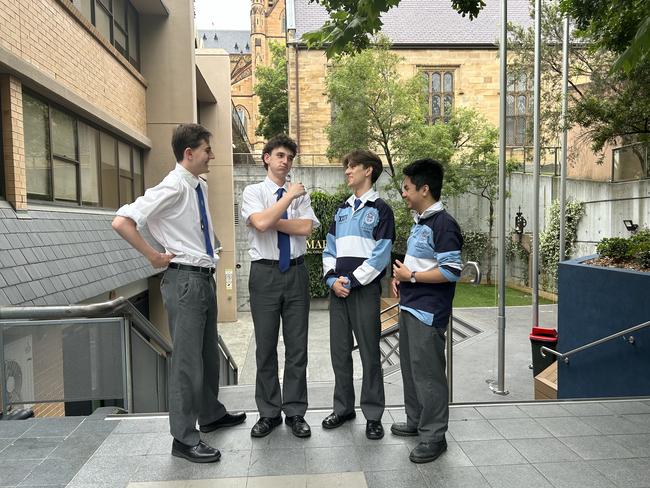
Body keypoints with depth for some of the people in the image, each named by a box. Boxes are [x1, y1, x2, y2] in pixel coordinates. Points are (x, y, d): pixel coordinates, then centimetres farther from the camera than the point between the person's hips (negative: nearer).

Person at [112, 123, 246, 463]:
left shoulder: (200, 186, 9)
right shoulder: (172, 187, -17)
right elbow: (122, 222, -25)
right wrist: (154, 257, -17)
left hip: (205, 277, 9)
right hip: (185, 279, -9)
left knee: (209, 353, 21)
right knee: (187, 359, -1)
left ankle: (211, 414, 39)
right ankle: (184, 438, 14)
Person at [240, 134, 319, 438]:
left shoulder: (301, 194, 8)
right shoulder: (253, 192, 2)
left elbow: (306, 227, -8)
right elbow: (261, 223, -18)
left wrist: (272, 220, -10)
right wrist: (289, 197, -11)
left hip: (296, 273, 2)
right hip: (265, 273, -2)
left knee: (297, 346, 6)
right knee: (266, 347, 7)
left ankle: (295, 413, 20)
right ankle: (268, 414, 22)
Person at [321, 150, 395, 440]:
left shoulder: (380, 209, -1)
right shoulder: (342, 210, 17)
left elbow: (380, 255, -9)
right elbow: (330, 249, 14)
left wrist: (352, 281, -13)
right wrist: (332, 279, -2)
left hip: (365, 289, -6)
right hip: (338, 290, 6)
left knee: (369, 353, 1)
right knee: (339, 351, 11)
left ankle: (373, 415, 14)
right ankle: (343, 408, 26)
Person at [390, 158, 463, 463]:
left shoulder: (443, 224, -17)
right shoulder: (419, 221, 12)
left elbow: (451, 271, -22)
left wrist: (411, 276, -17)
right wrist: (401, 277, 7)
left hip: (428, 312, -10)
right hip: (409, 306, 10)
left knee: (428, 372, 0)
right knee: (410, 367, 19)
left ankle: (434, 436, 14)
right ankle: (416, 421, 36)